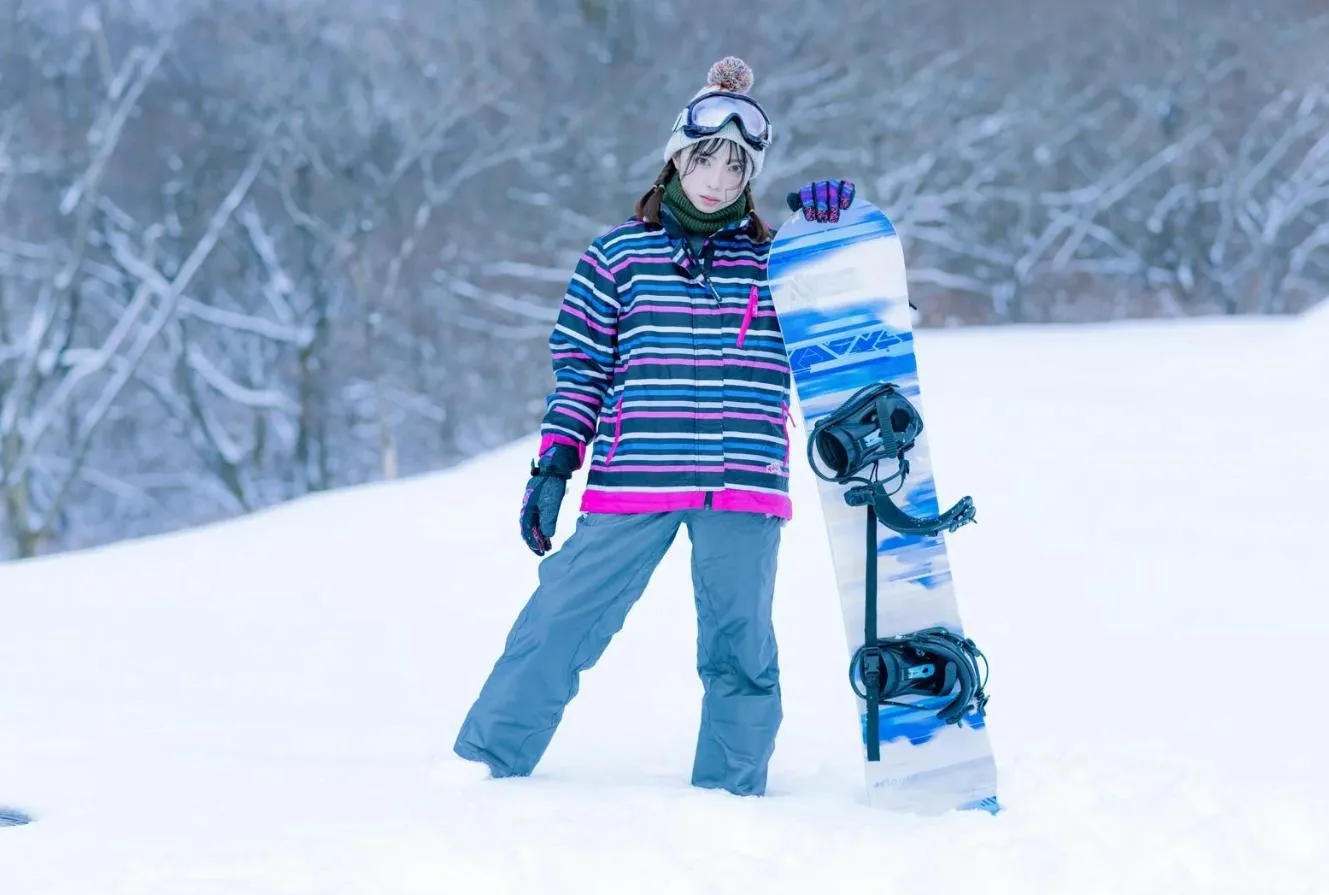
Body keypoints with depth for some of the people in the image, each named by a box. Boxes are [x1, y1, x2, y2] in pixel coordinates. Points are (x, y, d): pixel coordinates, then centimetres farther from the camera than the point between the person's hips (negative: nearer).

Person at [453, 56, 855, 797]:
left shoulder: (774, 262, 10)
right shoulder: (620, 255, 8)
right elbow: (581, 366, 8)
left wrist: (837, 227, -9)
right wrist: (555, 464, 0)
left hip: (743, 484, 1)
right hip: (633, 482, -1)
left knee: (739, 647, 2)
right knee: (559, 621, -1)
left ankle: (732, 797, 13)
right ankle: (483, 765, 9)